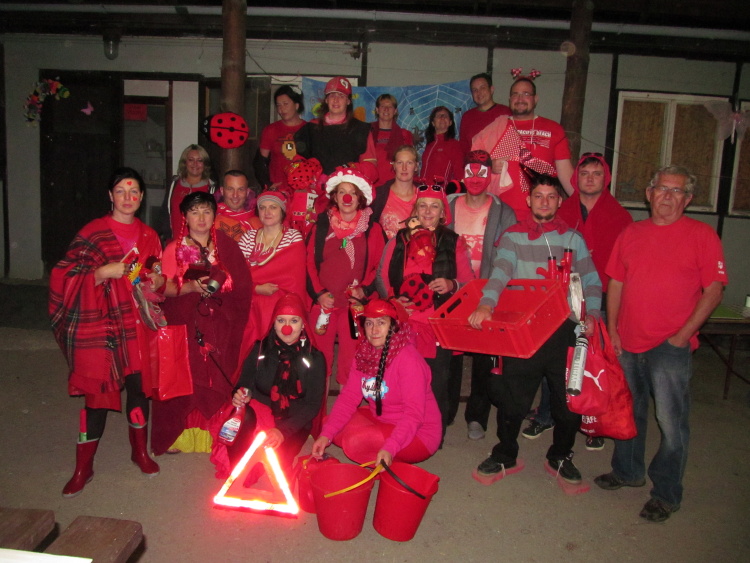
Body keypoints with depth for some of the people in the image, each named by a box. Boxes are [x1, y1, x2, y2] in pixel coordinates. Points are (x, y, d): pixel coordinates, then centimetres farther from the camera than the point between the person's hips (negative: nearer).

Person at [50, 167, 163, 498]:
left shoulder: (148, 236, 9)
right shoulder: (93, 233, -4)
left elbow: (157, 279, 18)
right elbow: (66, 275, -7)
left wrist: (158, 283, -4)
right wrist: (102, 272, -20)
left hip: (137, 326, 4)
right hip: (99, 325, -3)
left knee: (139, 387, 10)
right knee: (98, 393, -1)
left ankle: (140, 451, 30)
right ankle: (83, 468, 15)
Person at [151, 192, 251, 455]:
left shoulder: (227, 246, 9)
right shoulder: (174, 249, 6)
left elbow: (242, 285, 4)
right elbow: (165, 288, -2)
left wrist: (218, 286, -12)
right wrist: (192, 287, -18)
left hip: (220, 325, 1)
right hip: (185, 325, -1)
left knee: (218, 378, -1)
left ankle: (214, 434, 11)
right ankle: (180, 434, 8)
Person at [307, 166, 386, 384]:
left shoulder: (372, 229, 6)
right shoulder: (321, 226, 9)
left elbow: (380, 265, 5)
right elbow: (310, 262, 7)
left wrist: (365, 289, -10)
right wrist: (318, 293, -5)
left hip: (355, 303, -1)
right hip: (323, 302, 1)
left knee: (351, 356, -2)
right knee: (320, 354, 2)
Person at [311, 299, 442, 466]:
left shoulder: (408, 359, -22)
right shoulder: (363, 354, 0)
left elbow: (414, 413, -27)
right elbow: (349, 397, -4)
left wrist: (390, 448, -38)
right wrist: (326, 435, -15)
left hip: (418, 433, -8)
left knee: (356, 441, -28)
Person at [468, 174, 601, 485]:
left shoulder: (573, 238, 12)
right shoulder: (513, 236, 5)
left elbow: (591, 281, 11)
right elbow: (500, 272, -12)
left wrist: (591, 314, -4)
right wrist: (486, 304, -28)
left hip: (564, 329, 2)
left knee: (569, 398, 8)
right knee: (512, 397, 3)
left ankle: (560, 456, 32)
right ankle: (505, 457, 25)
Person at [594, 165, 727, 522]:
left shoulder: (701, 235, -3)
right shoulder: (631, 234, 9)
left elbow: (713, 291, -7)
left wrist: (683, 335, -12)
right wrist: (612, 330, 4)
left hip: (671, 346, -4)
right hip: (627, 343, 5)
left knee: (671, 422, 0)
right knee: (629, 412, 18)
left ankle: (666, 493, 16)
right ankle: (628, 471, 37)